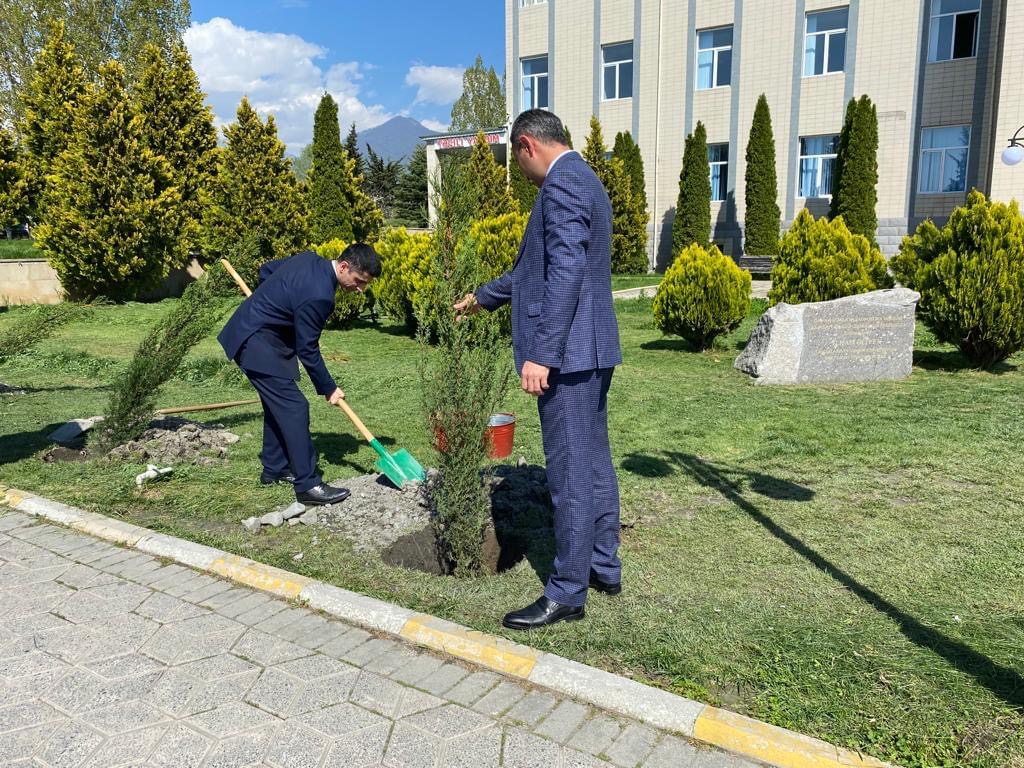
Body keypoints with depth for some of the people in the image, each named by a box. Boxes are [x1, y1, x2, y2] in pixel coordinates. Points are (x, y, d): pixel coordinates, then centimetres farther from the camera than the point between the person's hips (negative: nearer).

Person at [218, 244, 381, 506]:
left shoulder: (310, 259, 0)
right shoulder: (318, 296, -27)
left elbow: (266, 270, 16)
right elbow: (307, 349, -19)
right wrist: (328, 388, -8)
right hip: (257, 344, -11)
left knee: (278, 404, 17)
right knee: (294, 408, -12)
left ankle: (274, 469, 28)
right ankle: (308, 484, -11)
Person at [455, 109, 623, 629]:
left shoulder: (562, 184, -13)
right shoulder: (585, 180, 20)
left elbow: (566, 273, -23)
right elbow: (537, 268, 27)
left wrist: (541, 354, -25)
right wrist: (483, 297, 35)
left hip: (567, 353, -11)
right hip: (593, 350, 11)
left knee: (569, 472, -3)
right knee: (594, 463, 16)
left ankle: (567, 593, 8)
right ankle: (604, 567, 29)